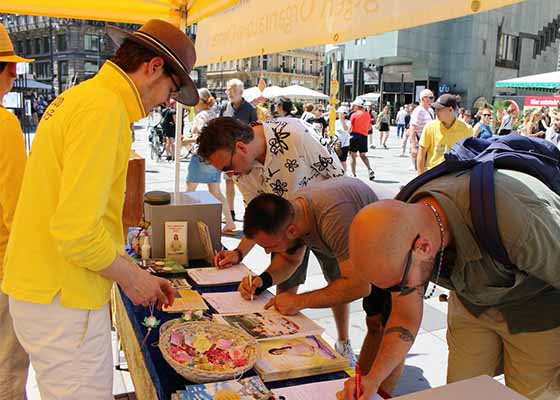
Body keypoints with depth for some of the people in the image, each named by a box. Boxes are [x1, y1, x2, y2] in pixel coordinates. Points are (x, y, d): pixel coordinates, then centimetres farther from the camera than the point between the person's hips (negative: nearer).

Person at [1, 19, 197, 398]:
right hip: (63, 300, -10)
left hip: (43, 289, 10)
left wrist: (135, 271, 15)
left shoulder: (79, 97, 13)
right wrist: (132, 277, -9)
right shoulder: (105, 108, -19)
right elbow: (76, 231, -26)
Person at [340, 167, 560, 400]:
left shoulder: (516, 223, -43)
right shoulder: (399, 230, -24)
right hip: (472, 302, 4)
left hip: (540, 307, -4)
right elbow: (405, 317, -10)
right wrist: (373, 379, -21)